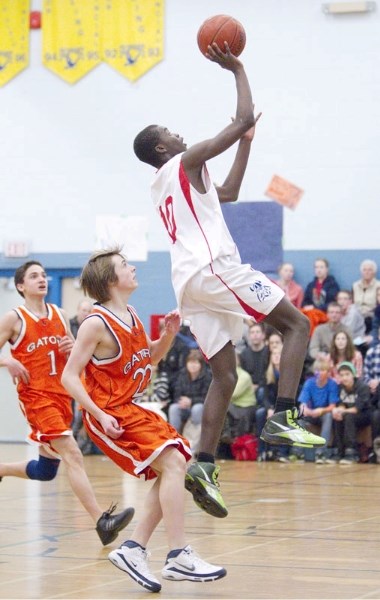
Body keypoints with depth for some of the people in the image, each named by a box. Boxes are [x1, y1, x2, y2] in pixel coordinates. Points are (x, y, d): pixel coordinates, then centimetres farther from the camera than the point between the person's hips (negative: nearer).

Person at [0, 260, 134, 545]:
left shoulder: (60, 315, 12)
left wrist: (73, 349, -2)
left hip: (62, 396, 7)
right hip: (35, 397, -7)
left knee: (46, 470, 13)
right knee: (72, 454, -22)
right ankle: (102, 521, -31)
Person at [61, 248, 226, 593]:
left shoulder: (132, 316, 8)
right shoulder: (97, 323, -16)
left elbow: (150, 358, 24)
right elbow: (69, 376, -16)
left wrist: (169, 334, 4)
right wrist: (100, 415, -24)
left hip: (132, 409, 9)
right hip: (108, 413, -9)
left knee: (174, 468, 6)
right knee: (173, 463, -19)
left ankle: (134, 549, 9)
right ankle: (178, 557, -20)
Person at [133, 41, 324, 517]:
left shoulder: (163, 186, 27)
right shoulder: (186, 162, 2)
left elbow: (229, 193, 38)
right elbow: (243, 118, -2)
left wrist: (246, 143, 37)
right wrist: (237, 70, 10)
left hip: (190, 283, 9)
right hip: (213, 269, -9)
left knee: (225, 377, 7)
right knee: (296, 323, -2)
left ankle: (204, 466, -7)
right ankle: (282, 418, -17)